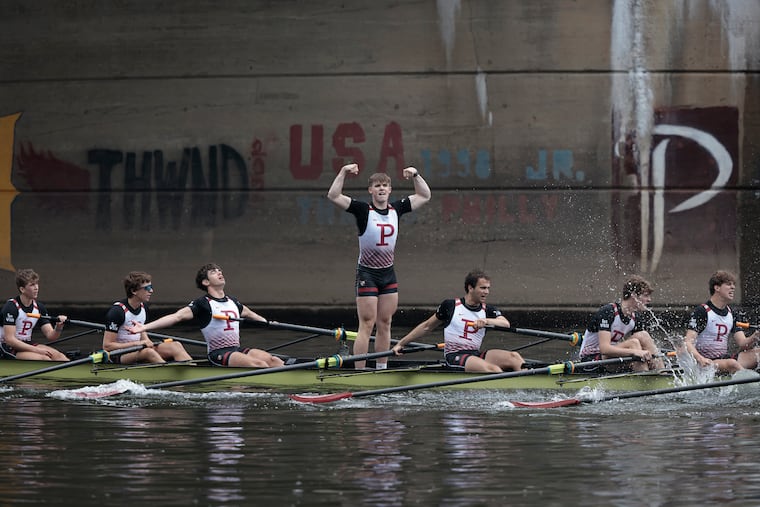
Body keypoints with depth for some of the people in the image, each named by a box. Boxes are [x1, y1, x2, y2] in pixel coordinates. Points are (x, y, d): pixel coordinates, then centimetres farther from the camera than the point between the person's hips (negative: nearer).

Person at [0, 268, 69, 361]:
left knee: (59, 356, -17)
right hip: (9, 348, -7)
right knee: (44, 359, -29)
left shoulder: (39, 307, 4)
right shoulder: (11, 307, -16)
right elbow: (9, 339, -22)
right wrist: (37, 350, -22)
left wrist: (58, 327, -22)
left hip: (27, 344, 7)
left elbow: (50, 335, 3)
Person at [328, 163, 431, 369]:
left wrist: (415, 175, 3)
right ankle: (359, 373, -9)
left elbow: (424, 196, 16)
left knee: (385, 324, 9)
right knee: (367, 325, -9)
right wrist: (343, 172, -24)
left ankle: (381, 370, 16)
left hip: (388, 274, 5)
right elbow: (333, 196, -18)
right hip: (367, 274, -5)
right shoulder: (363, 210, -8)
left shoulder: (396, 209, 5)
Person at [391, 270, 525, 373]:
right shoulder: (450, 306, 5)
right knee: (491, 369, -32)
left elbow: (506, 324, -6)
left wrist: (486, 321, -25)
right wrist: (401, 344, 18)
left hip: (476, 355, 5)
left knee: (513, 356, -22)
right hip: (455, 357, -5)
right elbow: (427, 327, 16)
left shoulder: (488, 310, 13)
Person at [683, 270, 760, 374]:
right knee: (731, 363, -36)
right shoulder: (701, 311, -7)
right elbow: (688, 342, -17)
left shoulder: (730, 313, 16)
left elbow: (742, 344, 10)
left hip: (724, 359, 8)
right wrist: (700, 359, -37)